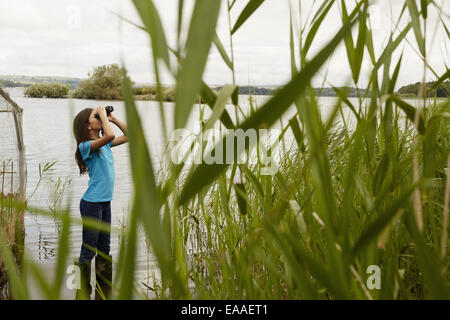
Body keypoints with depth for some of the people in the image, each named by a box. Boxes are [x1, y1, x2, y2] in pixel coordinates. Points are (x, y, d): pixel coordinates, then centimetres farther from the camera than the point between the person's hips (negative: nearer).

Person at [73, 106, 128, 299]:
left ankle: (104, 293, 27)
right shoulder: (86, 145, -14)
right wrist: (103, 115, -16)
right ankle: (83, 293, 9)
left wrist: (112, 118, 9)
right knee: (88, 251, -1)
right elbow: (109, 135, -31)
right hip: (91, 204, -9)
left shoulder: (105, 144, 10)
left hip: (105, 203, 9)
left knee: (104, 249, 16)